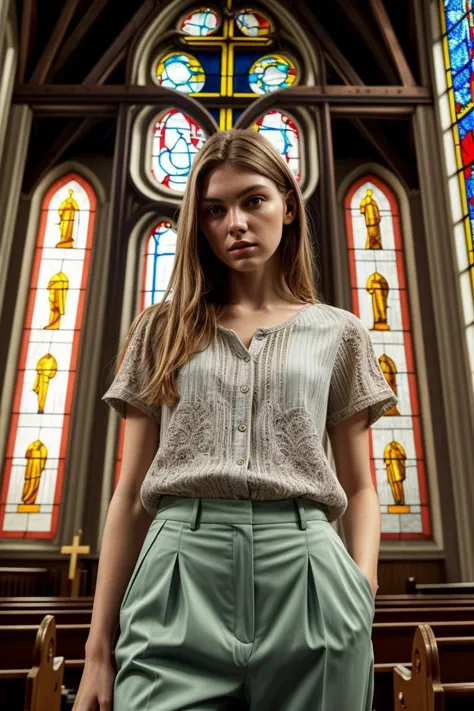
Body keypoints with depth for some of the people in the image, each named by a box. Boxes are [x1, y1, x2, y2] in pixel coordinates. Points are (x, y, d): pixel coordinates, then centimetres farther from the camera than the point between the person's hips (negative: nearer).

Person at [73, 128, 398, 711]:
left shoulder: (338, 332, 10)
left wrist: (363, 592, -4)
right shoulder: (163, 330, 10)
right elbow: (131, 494, 8)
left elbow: (358, 487, 12)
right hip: (177, 570, 1)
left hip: (304, 570, 1)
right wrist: (99, 646, 6)